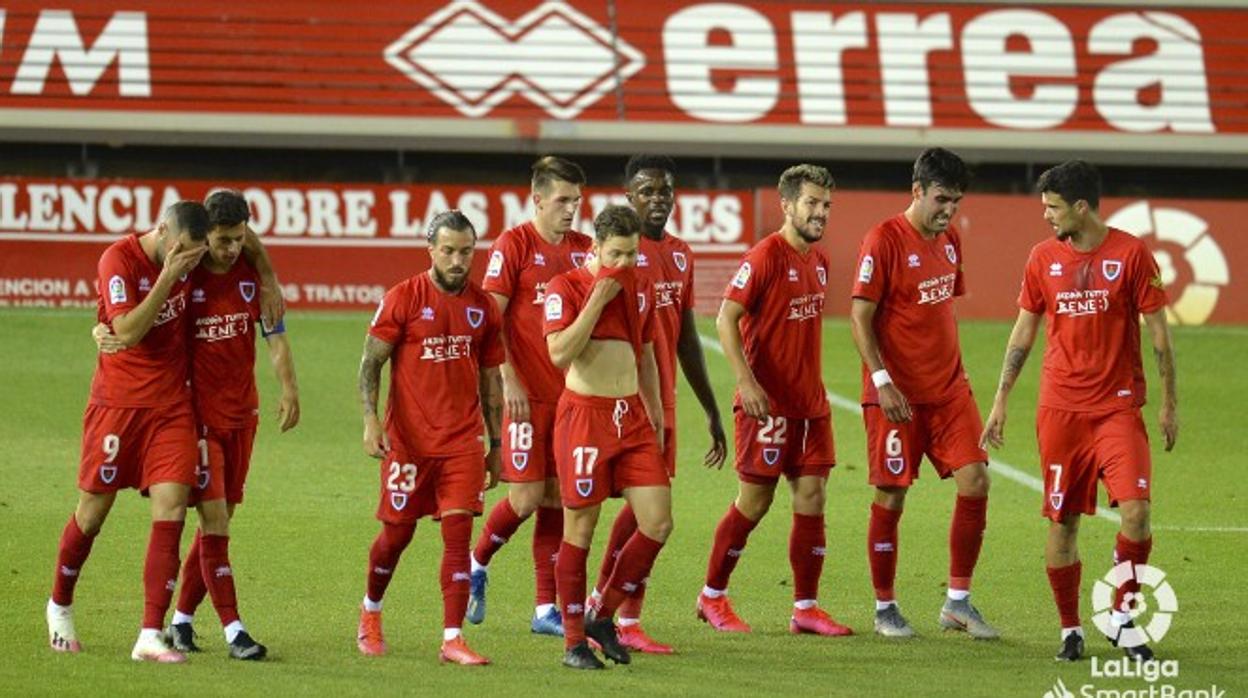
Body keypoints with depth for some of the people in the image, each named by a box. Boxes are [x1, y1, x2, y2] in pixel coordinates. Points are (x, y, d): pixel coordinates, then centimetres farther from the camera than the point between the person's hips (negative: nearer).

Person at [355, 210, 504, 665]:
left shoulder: (482, 307, 8)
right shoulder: (403, 299, -4)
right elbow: (370, 362, -3)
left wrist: (496, 444, 15)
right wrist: (371, 420, -15)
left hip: (463, 441, 2)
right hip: (409, 438, -2)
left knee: (458, 533, -7)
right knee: (396, 533, 7)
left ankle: (452, 640, -8)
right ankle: (370, 612, 34)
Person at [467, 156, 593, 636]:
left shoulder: (582, 248, 10)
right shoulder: (514, 245, -7)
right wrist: (509, 381, -15)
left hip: (570, 393, 5)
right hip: (528, 394, -5)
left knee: (556, 497, 5)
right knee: (527, 496, -8)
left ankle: (546, 609, 9)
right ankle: (477, 564, 19)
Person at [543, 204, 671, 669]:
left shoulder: (640, 288, 11)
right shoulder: (565, 287, -7)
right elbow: (560, 353, -20)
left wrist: (656, 416, 20)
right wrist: (599, 297, -19)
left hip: (632, 417, 6)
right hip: (584, 415, -6)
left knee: (658, 523, -2)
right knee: (579, 530, -1)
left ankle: (604, 616, 15)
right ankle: (574, 641, 8)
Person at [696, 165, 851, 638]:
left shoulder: (818, 261, 12)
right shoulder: (765, 257, -13)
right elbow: (726, 318, -17)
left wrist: (811, 383, 18)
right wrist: (746, 382, -24)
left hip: (810, 403, 7)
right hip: (768, 401, -7)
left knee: (811, 499, 3)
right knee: (754, 501, 0)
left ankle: (806, 608, 7)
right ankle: (712, 596, 15)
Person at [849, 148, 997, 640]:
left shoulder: (949, 240, 11)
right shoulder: (884, 240, -11)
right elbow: (860, 317, -13)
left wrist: (952, 369, 18)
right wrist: (882, 381, -19)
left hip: (948, 388, 7)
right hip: (898, 393, -6)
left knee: (975, 480, -3)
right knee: (891, 497, 0)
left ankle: (958, 601, 6)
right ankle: (885, 609, 12)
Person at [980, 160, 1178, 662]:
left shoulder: (1131, 254, -4)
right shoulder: (1043, 258, 5)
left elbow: (1158, 330, 1)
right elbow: (1023, 332, 13)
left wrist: (1169, 402, 0)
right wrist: (1000, 401, 10)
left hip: (1119, 407, -2)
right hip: (1059, 409, 3)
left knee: (1135, 511, -15)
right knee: (1062, 522, 2)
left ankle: (1122, 617, 3)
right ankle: (1070, 630, 14)